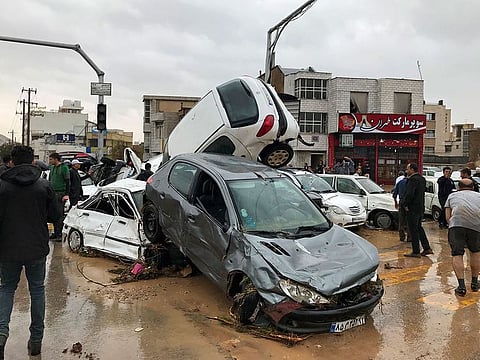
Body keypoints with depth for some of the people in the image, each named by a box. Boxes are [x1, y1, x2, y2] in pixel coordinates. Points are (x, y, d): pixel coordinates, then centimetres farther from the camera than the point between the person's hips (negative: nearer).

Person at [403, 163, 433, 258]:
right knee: (419, 228, 20)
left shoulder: (413, 180, -19)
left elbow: (409, 194, -26)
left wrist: (406, 204, -13)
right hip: (421, 207, 10)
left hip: (413, 208, -10)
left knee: (413, 230, -2)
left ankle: (416, 252, 4)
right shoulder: (421, 179, 13)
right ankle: (427, 248, 23)